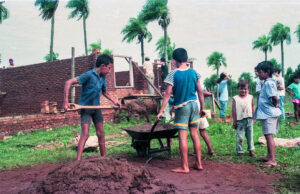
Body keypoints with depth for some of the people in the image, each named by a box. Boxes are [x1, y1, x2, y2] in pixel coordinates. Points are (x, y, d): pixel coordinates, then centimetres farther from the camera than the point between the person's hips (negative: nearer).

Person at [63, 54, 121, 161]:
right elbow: (68, 83, -25)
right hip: (86, 108, -7)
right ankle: (78, 161, -11)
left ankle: (104, 157, 23)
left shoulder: (102, 77, 3)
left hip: (96, 108, 7)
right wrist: (66, 101, -29)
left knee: (101, 134, 11)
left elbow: (104, 92, 20)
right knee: (85, 134, -14)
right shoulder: (88, 75, -20)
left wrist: (114, 100, 4)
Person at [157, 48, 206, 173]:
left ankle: (185, 167, 4)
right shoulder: (193, 72, 4)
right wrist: (202, 108, 16)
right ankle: (199, 163, 18)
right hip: (194, 104, 5)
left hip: (181, 106, -4)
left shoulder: (173, 74, -9)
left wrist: (161, 111, -8)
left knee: (182, 136, 0)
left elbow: (168, 93, -11)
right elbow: (200, 92, 7)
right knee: (195, 134, 12)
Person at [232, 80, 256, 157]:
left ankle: (251, 150, 24)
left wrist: (253, 118, 7)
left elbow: (252, 108, 10)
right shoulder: (235, 99, -3)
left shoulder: (250, 97, 3)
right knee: (239, 137, -1)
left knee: (250, 136, 12)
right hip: (240, 121, -2)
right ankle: (239, 151, 10)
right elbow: (234, 111, -1)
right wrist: (234, 122, -2)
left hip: (249, 120, 3)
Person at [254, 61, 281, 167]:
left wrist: (275, 105, -10)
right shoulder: (268, 82, 15)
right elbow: (276, 98, 18)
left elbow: (274, 97, -26)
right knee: (267, 135, 18)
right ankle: (269, 156, 29)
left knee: (269, 135, -10)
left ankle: (272, 160, -8)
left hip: (269, 113, -11)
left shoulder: (268, 83, -17)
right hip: (267, 113, 11)